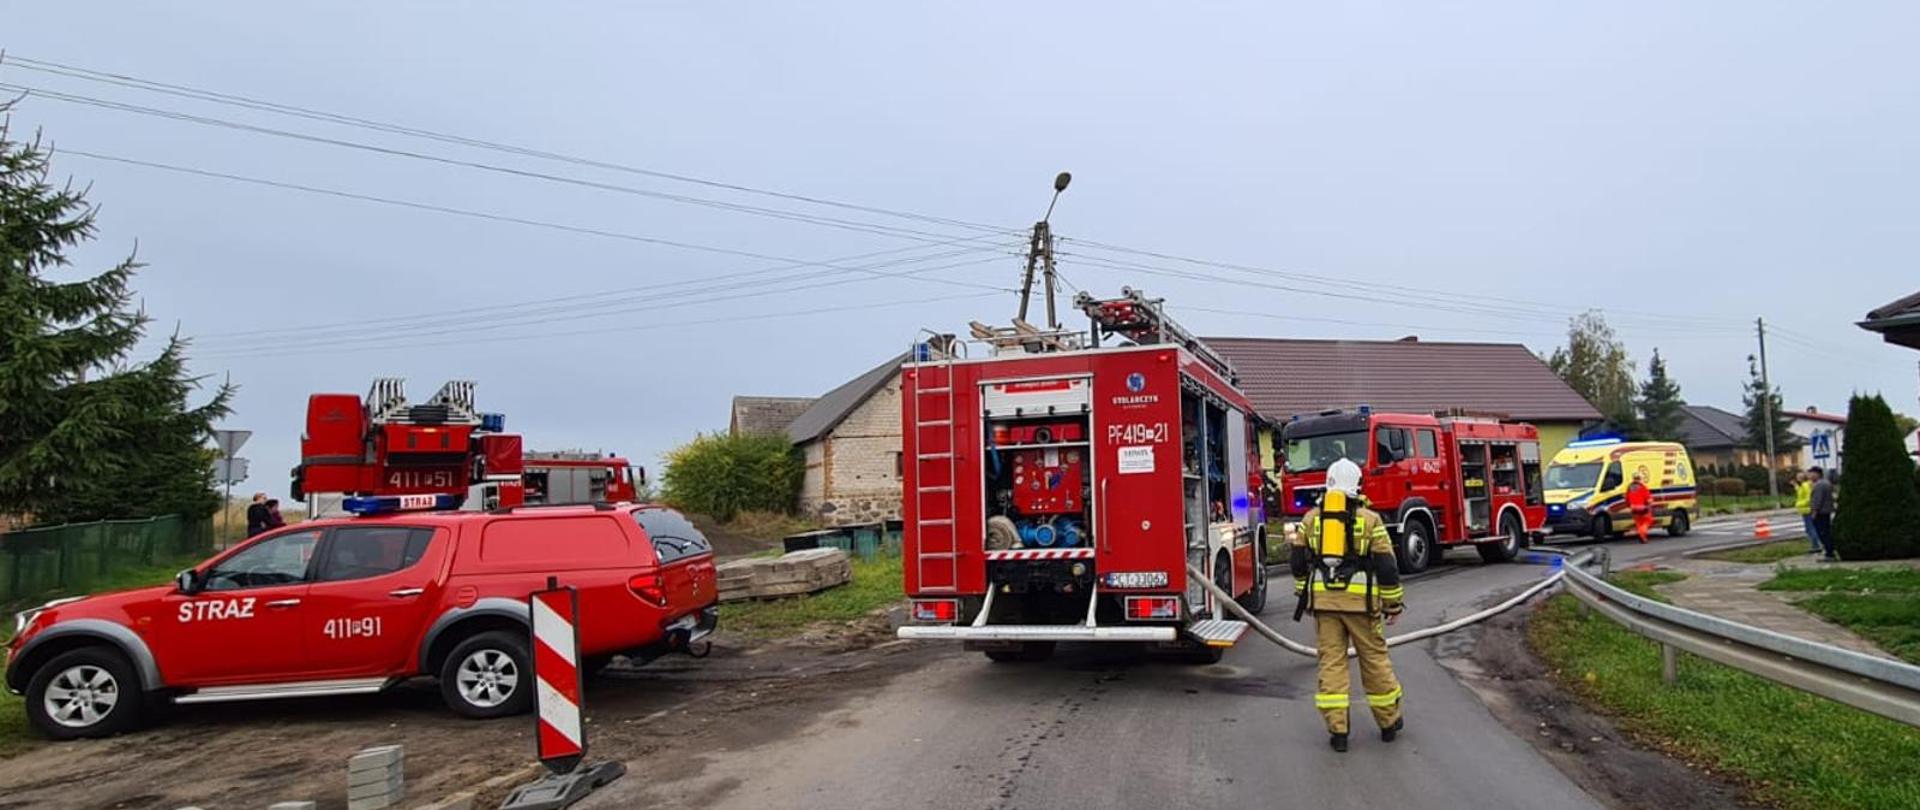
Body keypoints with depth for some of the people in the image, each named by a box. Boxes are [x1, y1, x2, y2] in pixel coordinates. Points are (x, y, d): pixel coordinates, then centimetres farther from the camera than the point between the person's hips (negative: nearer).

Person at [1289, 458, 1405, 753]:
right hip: (1360, 599, -2)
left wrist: (1304, 592, 24)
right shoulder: (1369, 519, -2)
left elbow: (1298, 561, 10)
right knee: (1374, 658, 11)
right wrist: (1393, 604, 4)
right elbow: (1386, 566, -4)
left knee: (1331, 660, 4)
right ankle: (1388, 722, 25)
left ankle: (1337, 729, 3)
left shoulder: (1311, 518, 6)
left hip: (1323, 599, 2)